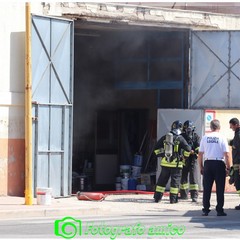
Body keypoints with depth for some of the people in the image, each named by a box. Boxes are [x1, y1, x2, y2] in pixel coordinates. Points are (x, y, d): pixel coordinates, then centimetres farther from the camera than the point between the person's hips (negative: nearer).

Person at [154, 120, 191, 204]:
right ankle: (173, 199, 0)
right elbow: (188, 149, -9)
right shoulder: (180, 138, -7)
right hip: (176, 163, -4)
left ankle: (157, 197, 14)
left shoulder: (164, 137, 5)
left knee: (162, 180, 11)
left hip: (165, 163, 4)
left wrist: (159, 154, 24)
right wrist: (185, 156, 7)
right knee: (175, 180, 3)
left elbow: (157, 148, 11)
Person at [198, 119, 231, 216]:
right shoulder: (222, 138, -5)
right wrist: (228, 167, 0)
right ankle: (219, 210, 2)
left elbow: (200, 154, 5)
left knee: (207, 189, 7)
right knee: (220, 189, 3)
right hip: (219, 164, -3)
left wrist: (201, 167, 14)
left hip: (207, 164, 3)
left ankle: (205, 210, 8)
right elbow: (226, 155, -8)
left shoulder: (205, 138, 3)